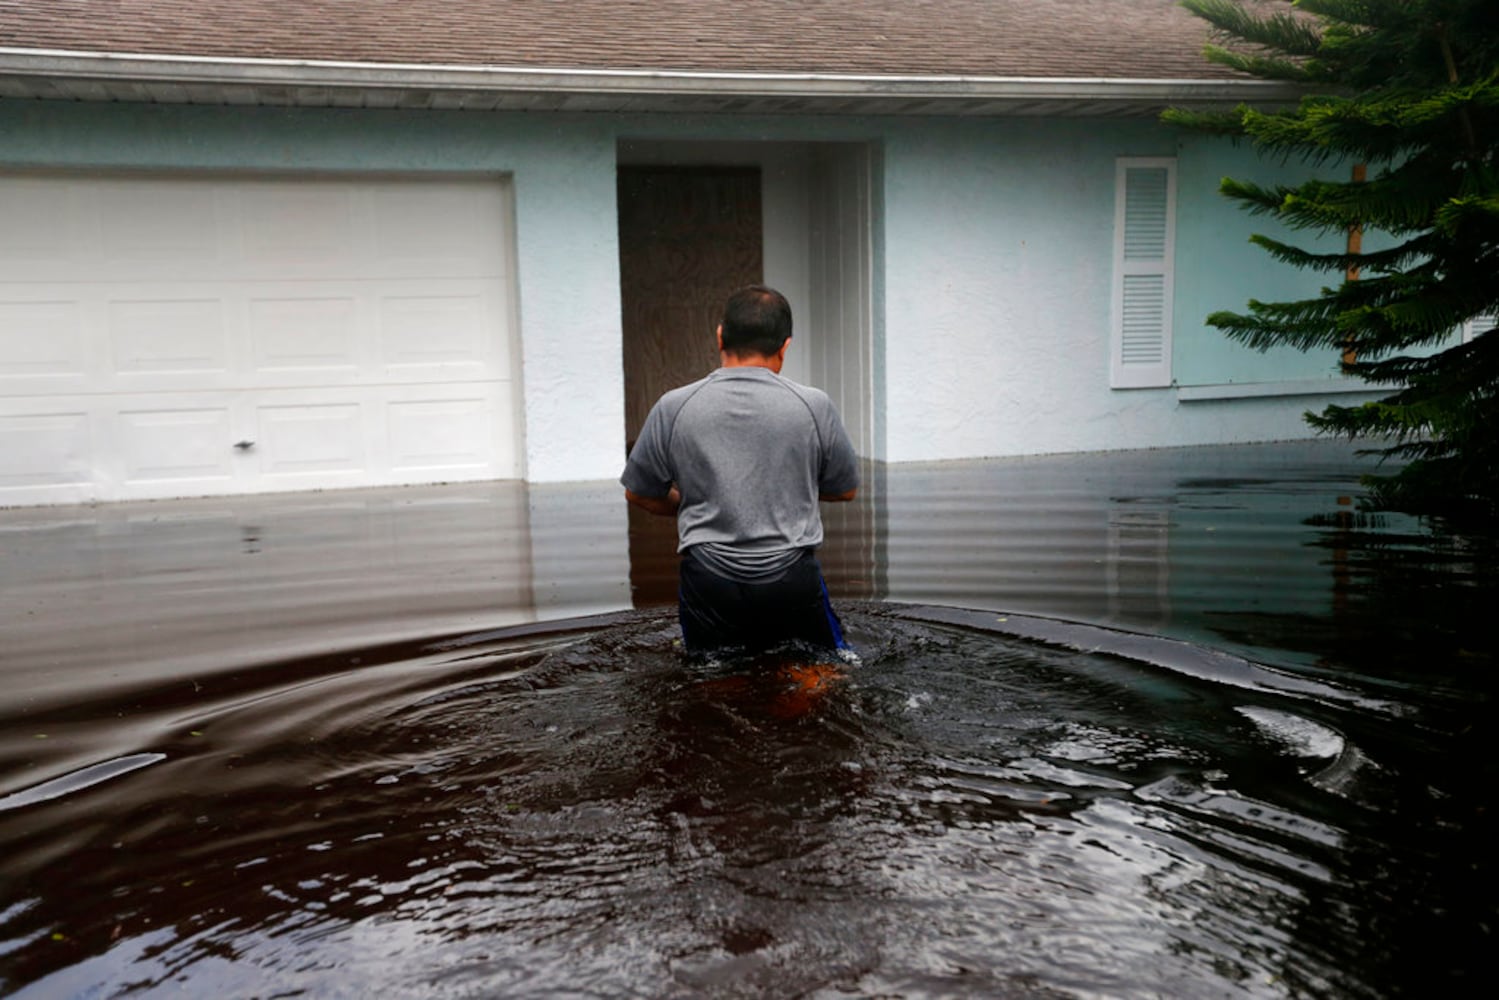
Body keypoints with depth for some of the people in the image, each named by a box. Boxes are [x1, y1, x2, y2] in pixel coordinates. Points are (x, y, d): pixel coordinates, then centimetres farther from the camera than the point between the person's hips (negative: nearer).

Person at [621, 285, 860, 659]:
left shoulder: (672, 408, 0)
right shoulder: (814, 405, -1)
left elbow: (638, 493, 12)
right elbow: (845, 490, 12)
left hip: (708, 581, 1)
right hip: (792, 578, -1)